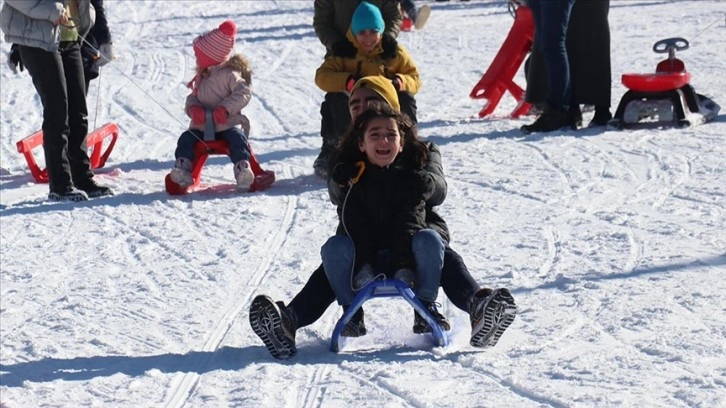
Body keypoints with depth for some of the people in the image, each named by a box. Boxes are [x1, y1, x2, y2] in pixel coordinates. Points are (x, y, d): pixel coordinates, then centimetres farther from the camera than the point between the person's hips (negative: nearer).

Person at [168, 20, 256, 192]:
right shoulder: (201, 79, 17)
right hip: (202, 126, 6)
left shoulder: (230, 75, -6)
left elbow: (243, 92, -17)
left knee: (237, 138, -33)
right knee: (186, 138, -14)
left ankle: (243, 167, -41)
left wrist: (225, 108, -28)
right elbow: (193, 98, 14)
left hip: (228, 124, -6)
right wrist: (193, 108, -13)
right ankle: (183, 166, -19)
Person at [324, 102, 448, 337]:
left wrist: (404, 267, -32)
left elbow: (409, 224, -16)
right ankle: (352, 313, -15)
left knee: (428, 239, -27)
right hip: (362, 258, 0)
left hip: (401, 257, 0)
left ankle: (425, 308, -14)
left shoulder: (414, 179, -4)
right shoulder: (350, 176, -4)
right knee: (335, 246, -28)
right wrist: (363, 269, -29)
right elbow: (354, 227, -14)